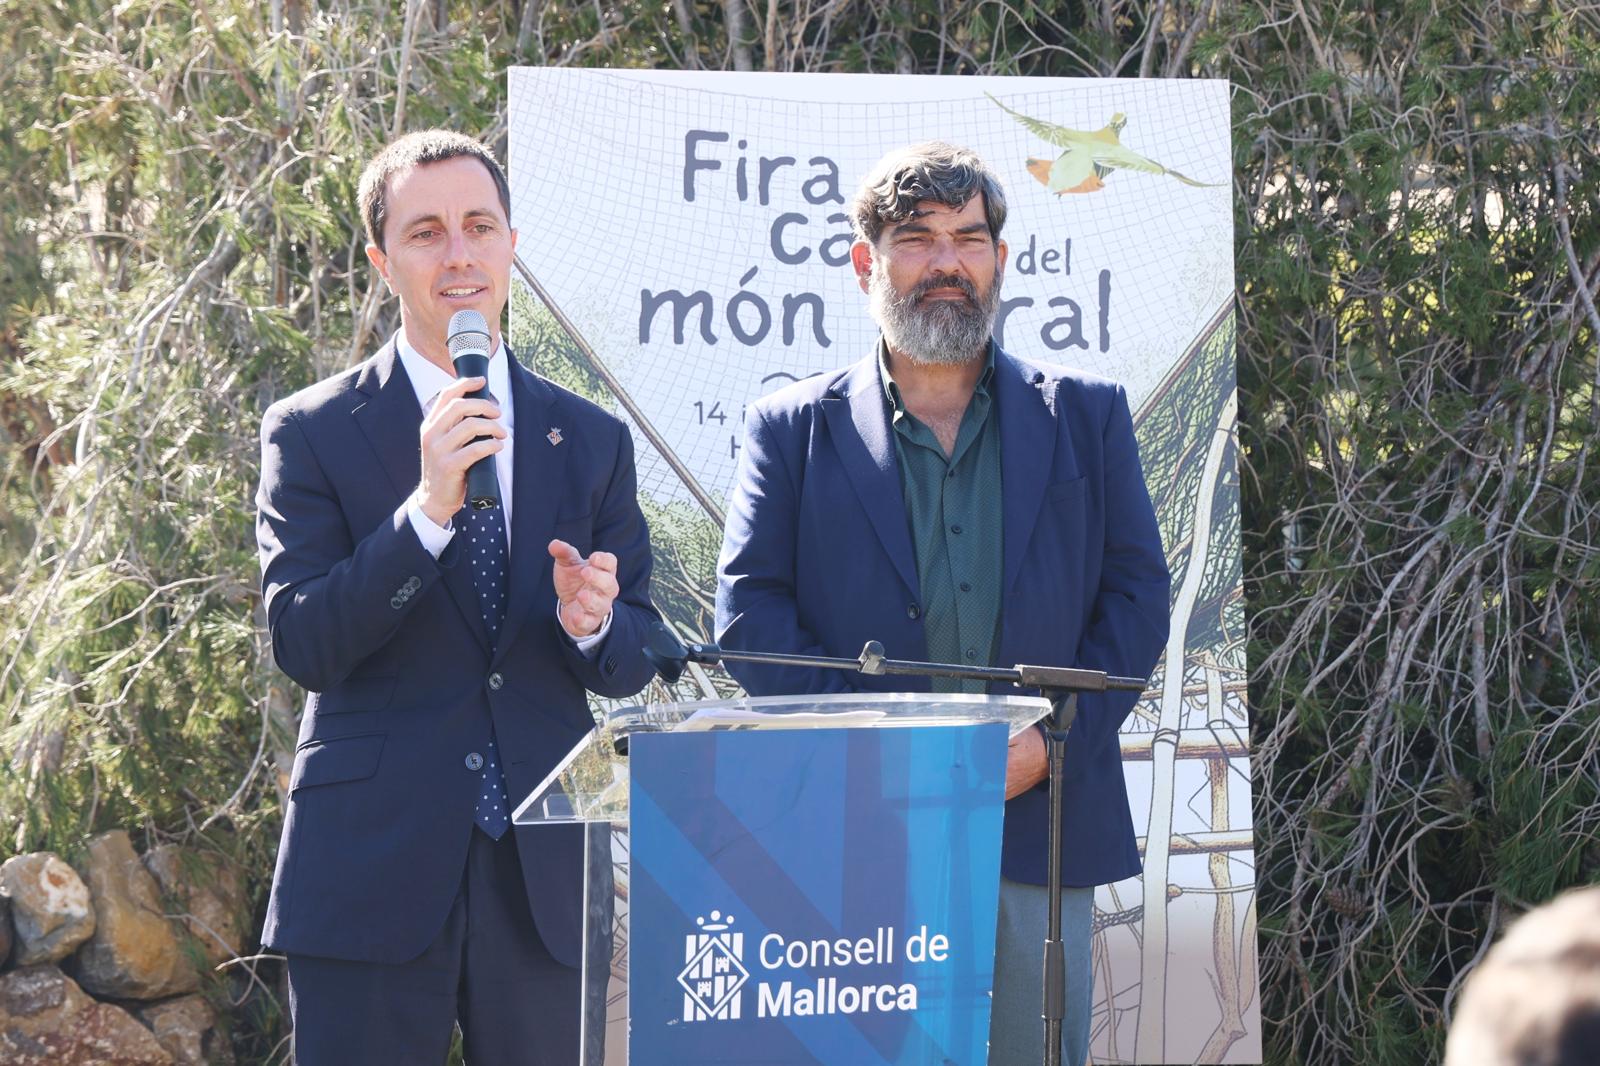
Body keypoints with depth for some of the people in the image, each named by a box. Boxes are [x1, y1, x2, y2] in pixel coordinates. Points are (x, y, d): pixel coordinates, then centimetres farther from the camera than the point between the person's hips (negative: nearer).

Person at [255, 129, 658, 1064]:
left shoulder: (592, 441, 11)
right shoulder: (313, 434, 2)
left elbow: (633, 667, 12)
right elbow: (302, 645, -8)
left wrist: (591, 624, -12)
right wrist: (425, 508, -20)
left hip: (547, 879, 3)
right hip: (374, 874, -3)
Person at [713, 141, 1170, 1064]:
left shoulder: (1086, 416, 14)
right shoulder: (794, 426, 10)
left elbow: (1138, 594, 9)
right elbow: (749, 612, 3)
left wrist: (1053, 740, -6)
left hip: (1041, 817, 1)